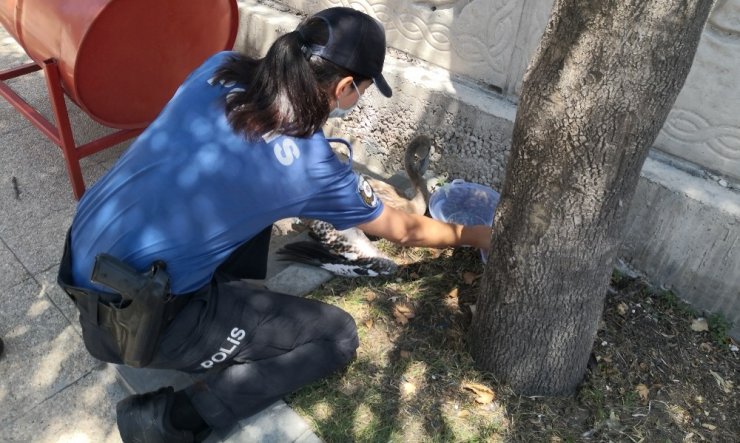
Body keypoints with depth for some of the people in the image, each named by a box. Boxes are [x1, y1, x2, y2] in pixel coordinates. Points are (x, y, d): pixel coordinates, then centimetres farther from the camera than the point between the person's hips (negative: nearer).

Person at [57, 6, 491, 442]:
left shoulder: (221, 67, -1)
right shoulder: (313, 166, -14)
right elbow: (404, 231, 4)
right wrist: (470, 235, 23)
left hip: (83, 263, 7)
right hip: (136, 318, -7)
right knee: (337, 336, 1)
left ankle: (233, 305, 21)